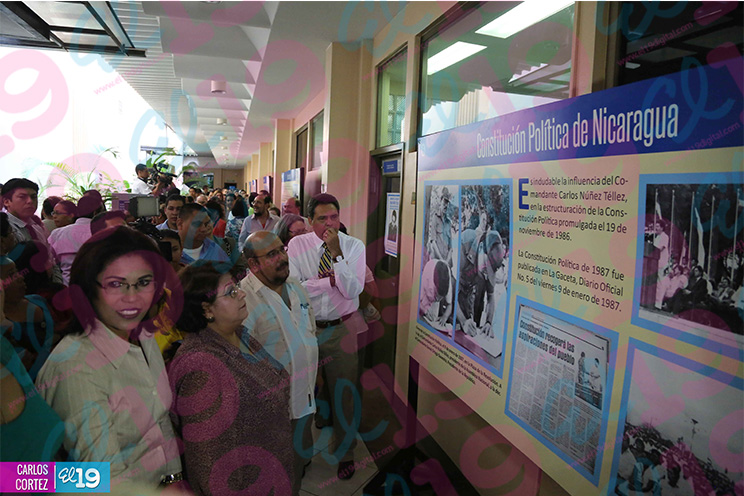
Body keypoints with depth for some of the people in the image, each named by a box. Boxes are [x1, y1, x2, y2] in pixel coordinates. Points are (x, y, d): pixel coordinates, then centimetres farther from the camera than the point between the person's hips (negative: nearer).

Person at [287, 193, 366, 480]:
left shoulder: (354, 246, -7)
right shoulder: (297, 245, -6)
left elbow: (353, 290, -17)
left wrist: (337, 254, -23)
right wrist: (332, 279, -17)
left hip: (342, 328, -1)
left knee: (343, 392, 9)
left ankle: (344, 453, 32)